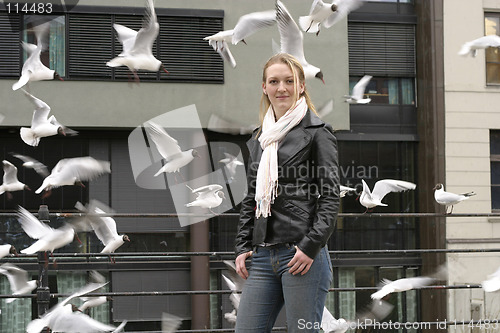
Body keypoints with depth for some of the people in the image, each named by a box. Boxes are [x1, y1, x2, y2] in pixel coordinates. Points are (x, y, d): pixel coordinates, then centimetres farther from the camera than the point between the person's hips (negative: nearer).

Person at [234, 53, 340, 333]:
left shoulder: (317, 132, 0)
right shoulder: (259, 139, 19)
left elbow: (331, 196, -6)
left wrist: (310, 246, -14)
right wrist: (243, 247, 12)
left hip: (303, 255, -6)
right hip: (263, 256, 6)